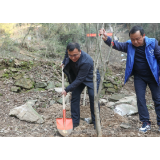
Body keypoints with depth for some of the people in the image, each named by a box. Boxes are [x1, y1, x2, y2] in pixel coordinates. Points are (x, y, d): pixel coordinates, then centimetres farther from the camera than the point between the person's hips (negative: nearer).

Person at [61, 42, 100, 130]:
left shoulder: (86, 61, -41)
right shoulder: (69, 51, -22)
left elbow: (79, 79, -35)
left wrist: (67, 90, -30)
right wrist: (64, 62, 4)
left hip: (91, 79, -6)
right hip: (77, 77, 6)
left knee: (93, 98, -14)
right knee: (74, 97, -1)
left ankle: (96, 122, 1)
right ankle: (75, 121, 7)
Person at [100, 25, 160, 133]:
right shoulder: (129, 45, -9)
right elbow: (117, 45, -18)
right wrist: (106, 38, -37)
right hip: (139, 77, 2)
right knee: (140, 99, 3)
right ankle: (146, 123, 13)